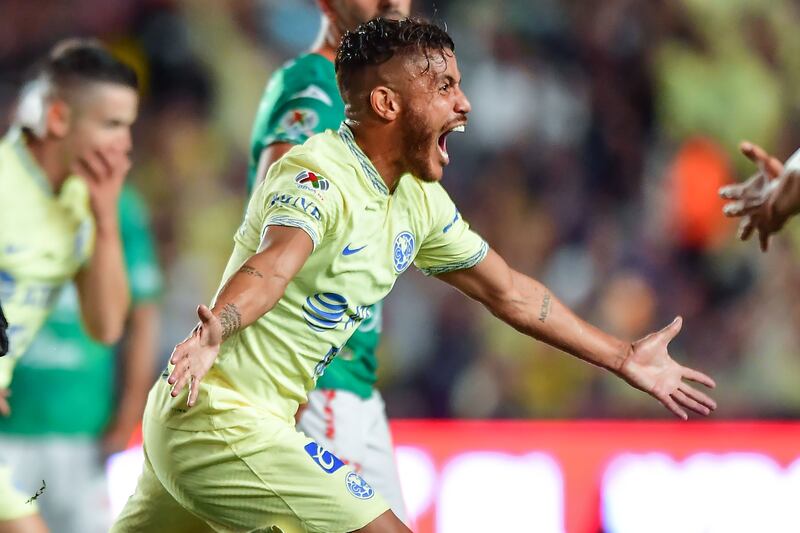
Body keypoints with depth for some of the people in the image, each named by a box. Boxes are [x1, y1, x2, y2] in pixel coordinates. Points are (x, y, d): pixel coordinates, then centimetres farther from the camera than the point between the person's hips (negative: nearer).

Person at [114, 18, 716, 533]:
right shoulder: (318, 175, -19)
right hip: (222, 422, -9)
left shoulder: (420, 202, 8)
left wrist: (622, 359, 24)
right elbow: (271, 266, -39)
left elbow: (508, 291, 20)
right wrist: (212, 335, -60)